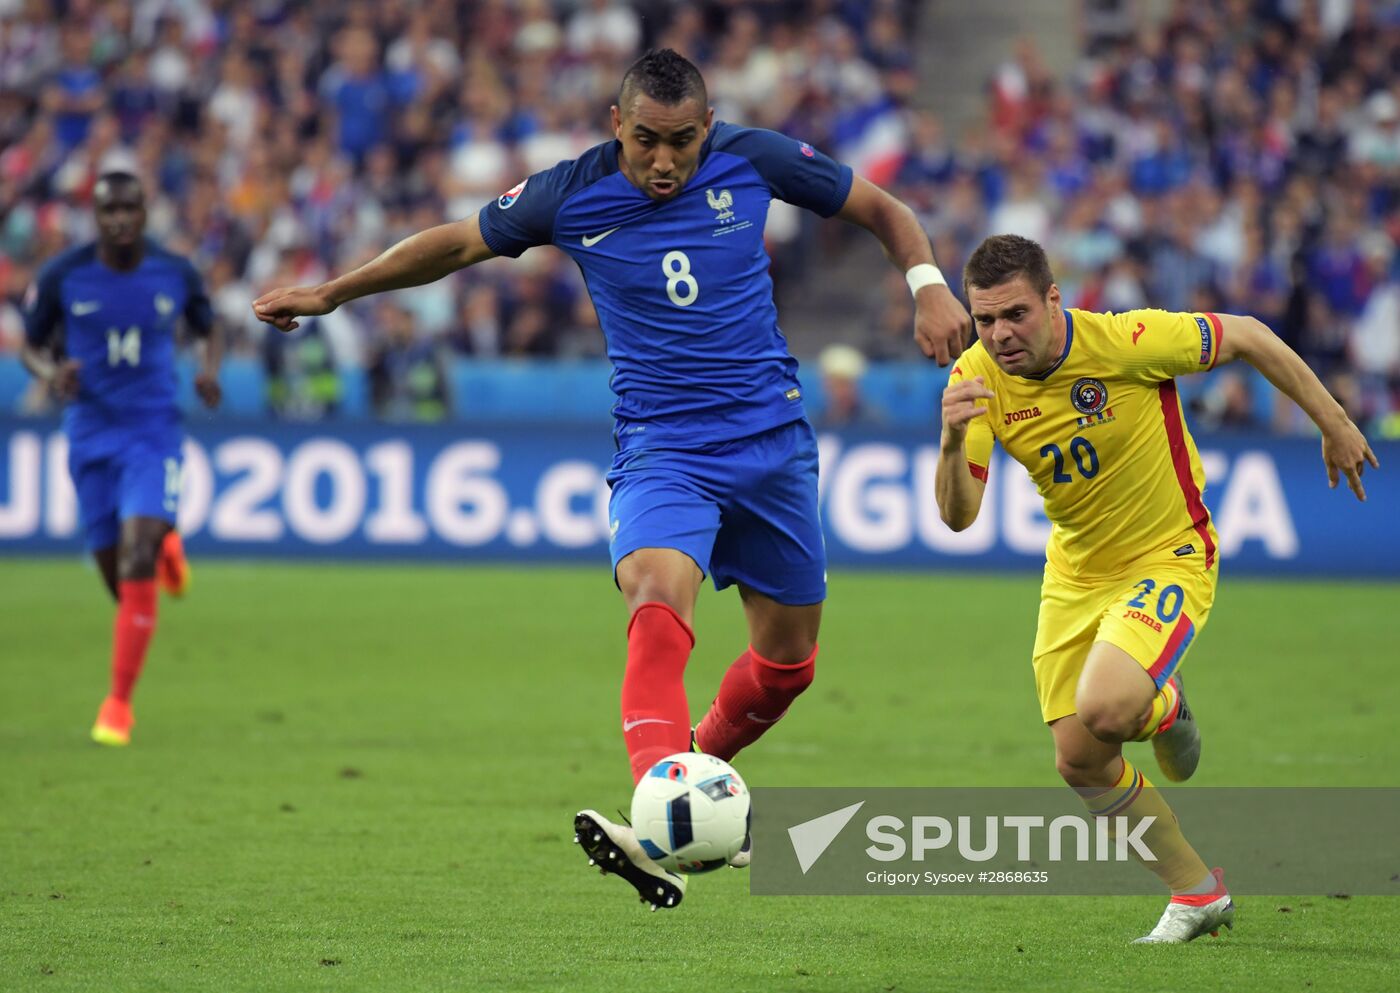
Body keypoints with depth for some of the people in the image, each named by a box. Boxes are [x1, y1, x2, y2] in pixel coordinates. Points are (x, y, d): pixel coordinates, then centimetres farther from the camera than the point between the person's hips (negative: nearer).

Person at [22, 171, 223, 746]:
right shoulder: (61, 277, -5)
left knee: (136, 562, -17)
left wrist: (211, 369, -7)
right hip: (91, 434, 1)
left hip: (154, 433, -1)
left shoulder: (176, 274, -3)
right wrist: (51, 373, -16)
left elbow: (209, 331, 15)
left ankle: (119, 703, -7)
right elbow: (31, 346, 7)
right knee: (116, 578, 5)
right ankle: (166, 547, 44)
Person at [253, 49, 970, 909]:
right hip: (660, 446, -3)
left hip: (772, 439, 3)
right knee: (659, 601, -31)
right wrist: (331, 295, 11)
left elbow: (879, 208, 9)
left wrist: (928, 284, -8)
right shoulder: (571, 195, -6)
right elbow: (457, 244, 9)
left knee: (789, 659, 9)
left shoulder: (754, 160, -4)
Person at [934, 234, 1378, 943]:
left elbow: (1247, 338, -11)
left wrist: (1333, 425, -3)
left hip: (1170, 559, -5)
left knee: (1103, 710, -30)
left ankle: (1164, 710, 8)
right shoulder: (976, 378, -13)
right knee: (1080, 764, 3)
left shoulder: (1126, 341, -26)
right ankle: (1198, 893, 23)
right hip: (1074, 575, 5)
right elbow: (958, 516, -17)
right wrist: (953, 440, -37)